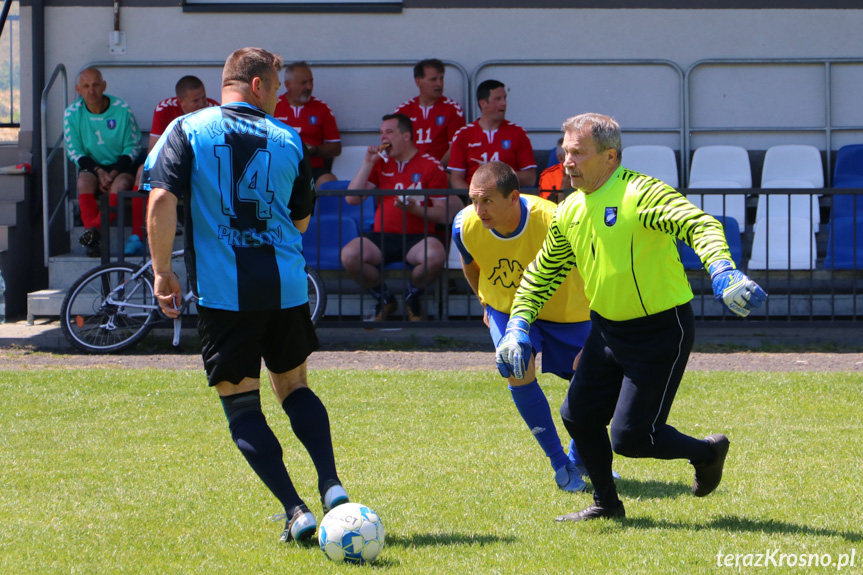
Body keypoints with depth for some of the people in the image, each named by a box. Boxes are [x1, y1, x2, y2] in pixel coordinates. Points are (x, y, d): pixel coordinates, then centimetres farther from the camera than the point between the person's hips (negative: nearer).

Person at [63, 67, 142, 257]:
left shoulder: (122, 109, -8)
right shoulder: (72, 113, -4)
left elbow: (133, 147, -2)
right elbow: (74, 151, -1)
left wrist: (114, 172, -16)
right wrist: (99, 171, -15)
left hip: (120, 165, -1)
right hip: (91, 166, 1)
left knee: (120, 185, -34)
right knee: (84, 183, -32)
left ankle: (94, 229, -51)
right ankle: (94, 240, -44)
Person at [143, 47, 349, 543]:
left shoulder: (187, 130, 1)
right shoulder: (288, 140, 7)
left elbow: (162, 200, -11)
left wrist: (163, 271, -4)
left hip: (223, 292, -2)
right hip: (286, 286, 2)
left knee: (241, 404, 6)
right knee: (295, 386, 22)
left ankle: (295, 509, -5)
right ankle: (332, 485, 6)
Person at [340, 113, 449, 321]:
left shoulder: (431, 166, 3)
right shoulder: (381, 163, 16)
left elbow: (442, 214, 1)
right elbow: (352, 199, 8)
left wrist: (415, 209, -17)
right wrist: (368, 163, 1)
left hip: (417, 237, -3)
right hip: (382, 236, 3)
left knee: (435, 256, -37)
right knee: (349, 255, -27)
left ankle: (412, 296, -1)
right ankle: (384, 299, 2)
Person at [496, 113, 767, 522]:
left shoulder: (640, 193, -19)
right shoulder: (569, 212, 5)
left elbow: (700, 225, -33)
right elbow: (542, 273, 19)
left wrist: (722, 272, -50)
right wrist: (518, 326, 8)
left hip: (661, 331, -8)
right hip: (606, 329, 8)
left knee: (630, 438, -8)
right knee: (578, 416, 7)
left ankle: (707, 452, 19)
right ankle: (606, 504, 29)